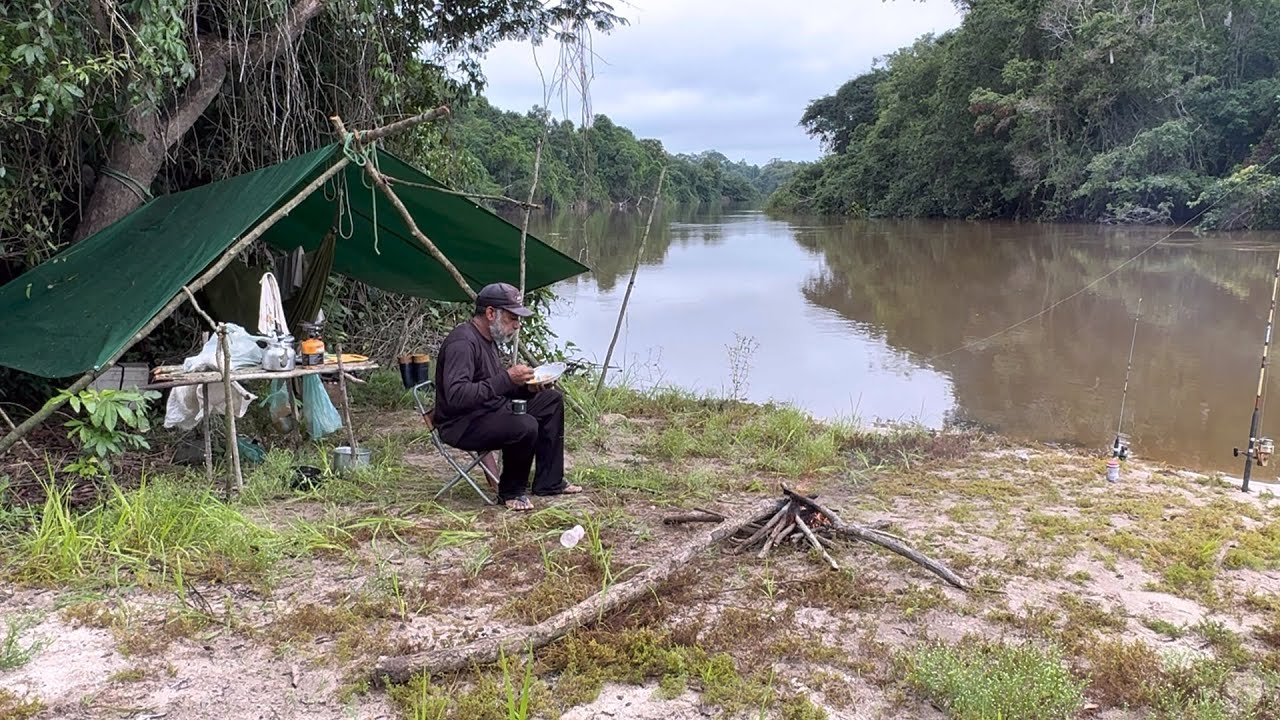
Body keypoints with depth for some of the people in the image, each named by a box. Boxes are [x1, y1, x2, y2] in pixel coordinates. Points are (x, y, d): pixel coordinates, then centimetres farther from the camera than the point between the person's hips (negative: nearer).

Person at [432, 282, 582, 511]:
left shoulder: (488, 338, 11)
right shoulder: (462, 343, -22)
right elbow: (456, 396, -35)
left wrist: (526, 387, 0)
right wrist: (506, 379, -34)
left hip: (492, 411, 11)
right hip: (462, 425, -11)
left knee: (552, 399, 12)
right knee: (525, 426, -34)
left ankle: (549, 483, 13)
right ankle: (511, 492, -7)